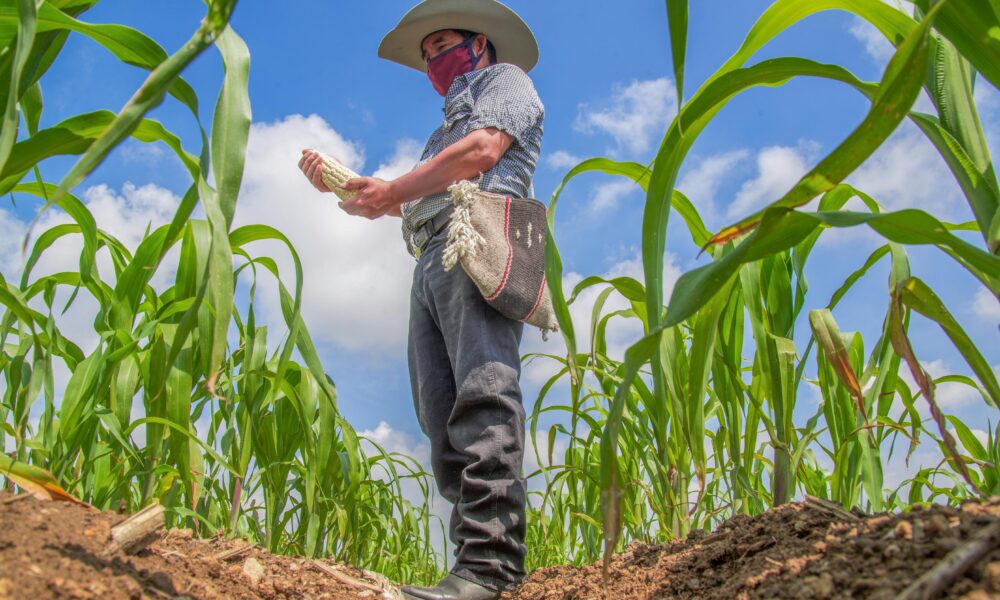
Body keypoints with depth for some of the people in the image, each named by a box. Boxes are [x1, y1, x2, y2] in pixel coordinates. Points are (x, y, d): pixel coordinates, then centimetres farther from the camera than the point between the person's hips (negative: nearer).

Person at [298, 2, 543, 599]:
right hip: (431, 262, 8)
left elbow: (485, 149, -3)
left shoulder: (505, 77, 18)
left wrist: (391, 191, 1)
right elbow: (415, 202, 31)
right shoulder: (453, 122, 42)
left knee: (481, 394, -23)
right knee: (443, 415, -6)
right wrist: (339, 182, 24)